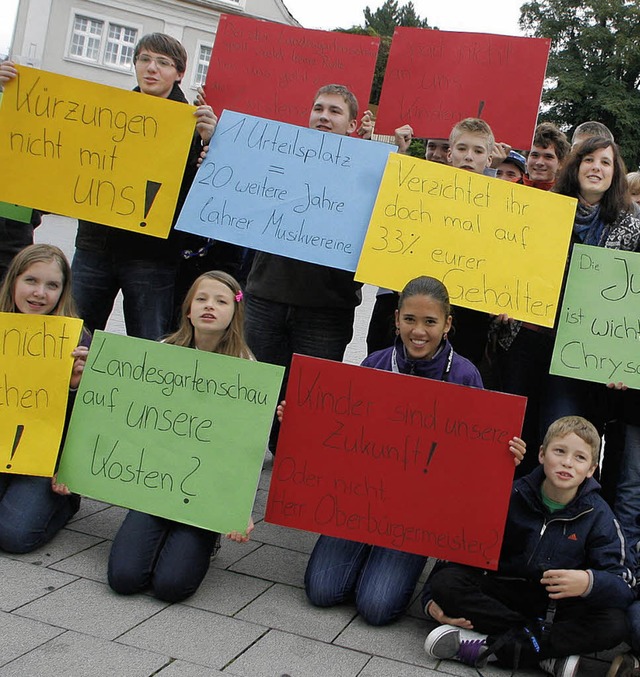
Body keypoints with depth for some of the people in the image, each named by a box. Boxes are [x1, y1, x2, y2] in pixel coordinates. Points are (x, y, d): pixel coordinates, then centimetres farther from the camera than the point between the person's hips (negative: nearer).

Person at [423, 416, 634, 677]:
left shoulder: (598, 516, -5)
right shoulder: (513, 496, -5)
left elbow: (624, 585, -12)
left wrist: (590, 583, -35)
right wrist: (432, 598, -18)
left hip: (558, 605, 0)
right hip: (502, 594, 0)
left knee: (614, 625, -29)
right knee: (445, 581, -26)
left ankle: (487, 646, -29)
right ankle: (551, 651, -25)